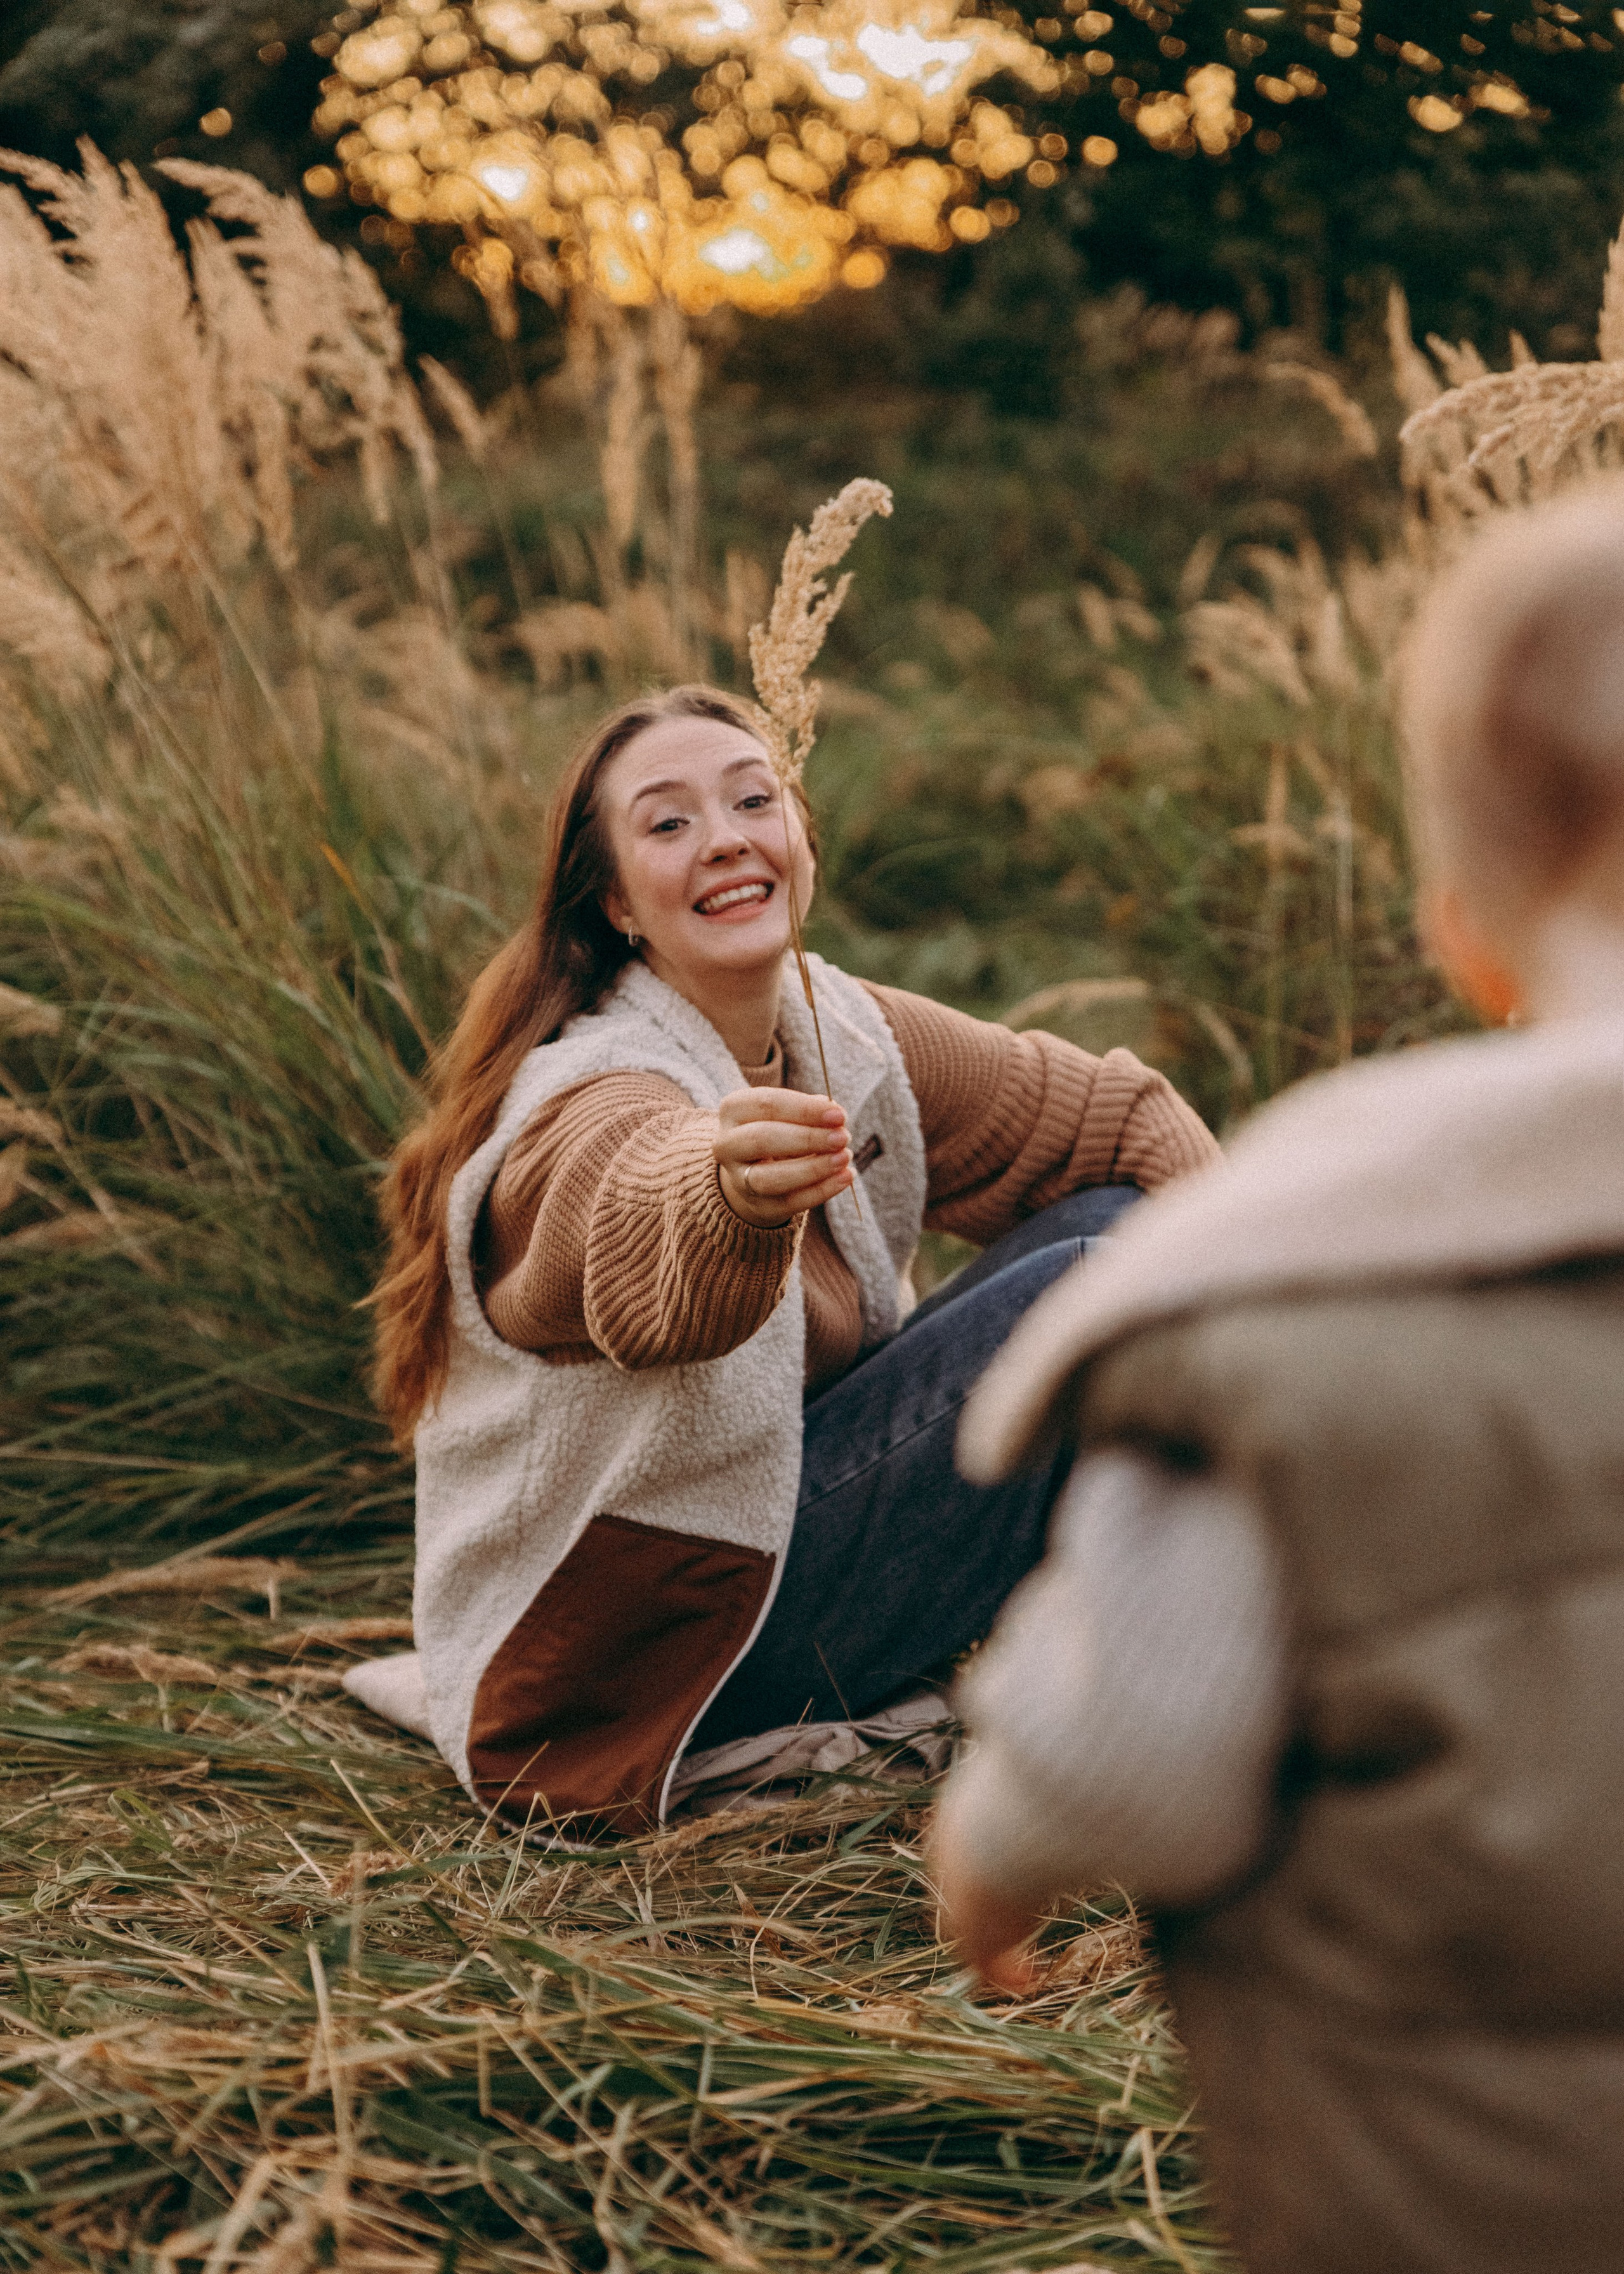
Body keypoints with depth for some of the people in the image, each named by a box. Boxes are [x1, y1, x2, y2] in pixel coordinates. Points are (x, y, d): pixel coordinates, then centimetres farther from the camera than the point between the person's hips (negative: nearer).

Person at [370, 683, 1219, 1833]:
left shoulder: (845, 1034, -2)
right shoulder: (595, 1109, -26)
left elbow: (1130, 1116, 6)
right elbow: (654, 1256, -51)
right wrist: (739, 1197, -75)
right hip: (631, 1648, -8)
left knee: (1104, 1223, -2)